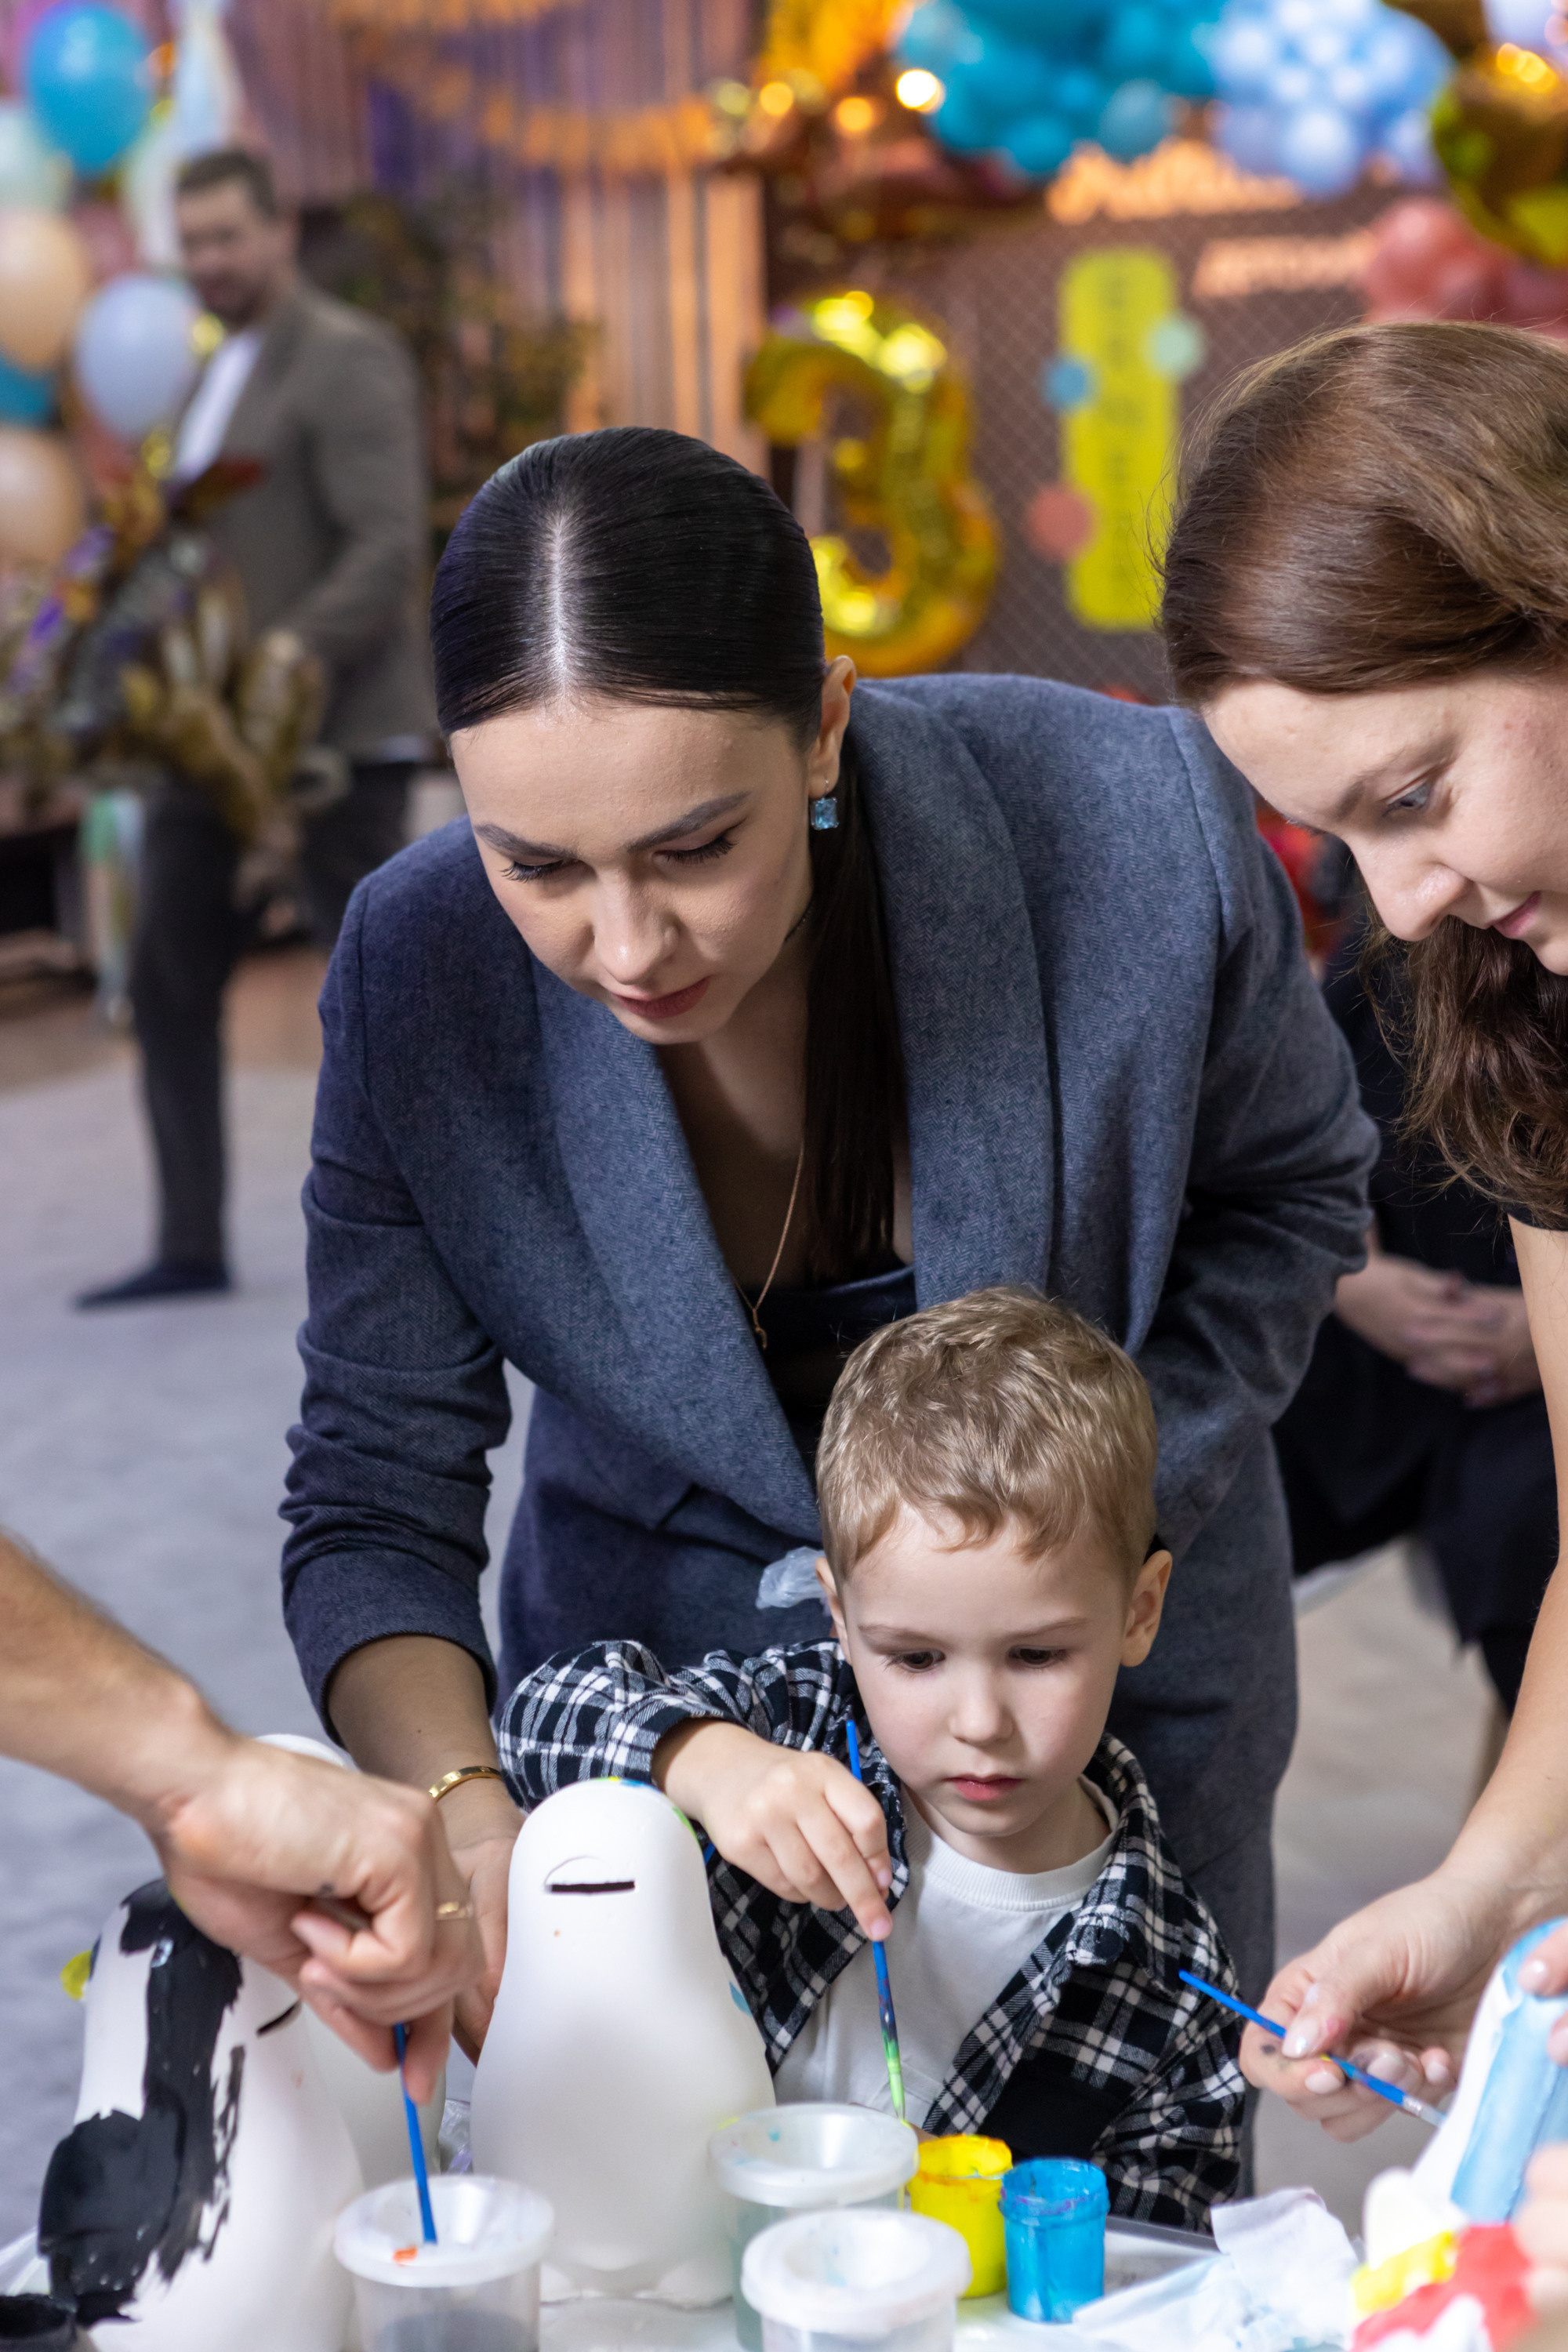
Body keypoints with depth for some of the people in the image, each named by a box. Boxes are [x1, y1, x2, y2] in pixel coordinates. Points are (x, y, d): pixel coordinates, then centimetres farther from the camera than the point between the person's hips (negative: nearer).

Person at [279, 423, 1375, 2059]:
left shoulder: (1132, 833, -28)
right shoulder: (418, 972, -23)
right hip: (662, 1654, 0)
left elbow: (1289, 1189, -8)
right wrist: (463, 1814, -36)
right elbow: (374, 1503, -17)